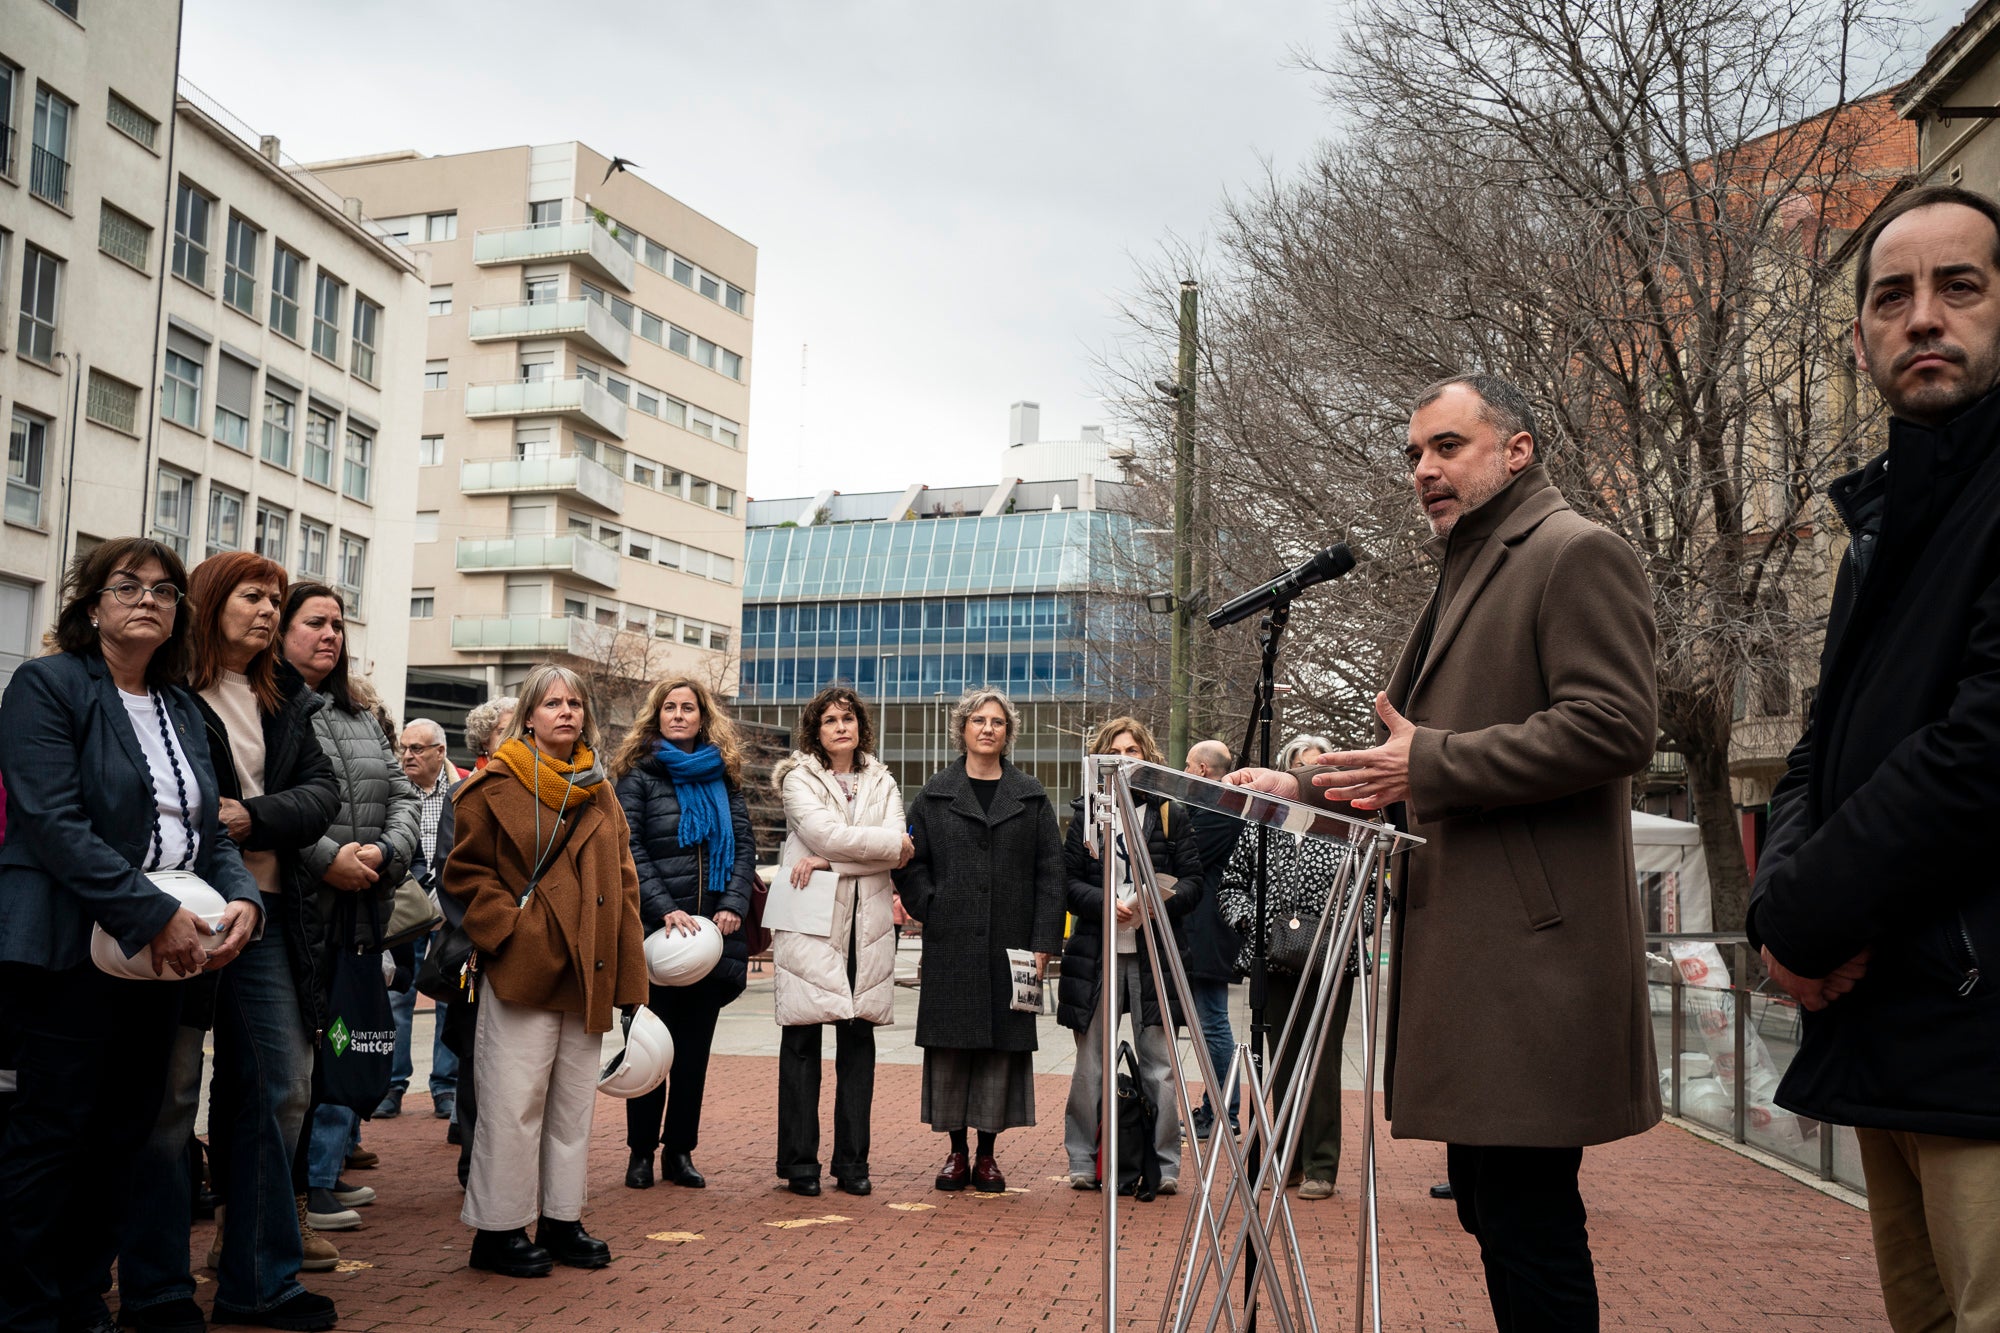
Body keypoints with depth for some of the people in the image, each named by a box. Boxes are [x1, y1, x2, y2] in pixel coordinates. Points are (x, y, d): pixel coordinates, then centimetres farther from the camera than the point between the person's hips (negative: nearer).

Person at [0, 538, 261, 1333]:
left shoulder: (182, 711, 16)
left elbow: (210, 829, 15)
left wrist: (243, 899, -6)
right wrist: (155, 915, -21)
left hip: (162, 958, 7)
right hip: (69, 949, -7)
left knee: (123, 1135, 11)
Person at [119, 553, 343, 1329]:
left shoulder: (287, 702, 15)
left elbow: (321, 792, 5)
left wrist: (254, 816, -11)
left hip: (264, 910, 6)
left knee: (281, 1088, 8)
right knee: (170, 1094, 0)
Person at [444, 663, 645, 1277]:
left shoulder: (599, 793, 15)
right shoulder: (495, 786, -2)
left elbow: (622, 882, 15)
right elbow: (465, 874, -4)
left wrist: (627, 972, 8)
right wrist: (512, 926, -15)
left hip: (587, 973, 6)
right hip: (523, 970, -6)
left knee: (575, 1101, 11)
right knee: (514, 1101, -2)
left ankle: (562, 1220, 22)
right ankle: (498, 1229, 9)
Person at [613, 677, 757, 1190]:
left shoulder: (724, 779, 12)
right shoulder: (639, 776, 2)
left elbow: (745, 847, 8)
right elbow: (629, 850, -7)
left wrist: (734, 904, -8)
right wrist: (664, 909, -18)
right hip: (657, 932, -3)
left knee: (695, 1048, 7)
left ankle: (680, 1151, 15)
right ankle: (641, 1152, 12)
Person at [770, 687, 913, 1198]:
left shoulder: (882, 783, 15)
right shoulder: (799, 778, 5)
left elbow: (899, 852, -1)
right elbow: (823, 832, -12)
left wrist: (829, 860, -13)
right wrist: (890, 842, -4)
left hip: (867, 926, 3)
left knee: (858, 1041, 4)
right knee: (802, 1041, -2)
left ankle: (852, 1161, 11)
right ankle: (799, 1162, 5)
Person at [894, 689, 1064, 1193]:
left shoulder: (1030, 797, 9)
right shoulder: (935, 794, 8)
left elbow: (1050, 871, 5)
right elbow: (911, 863, 8)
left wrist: (1044, 941, -2)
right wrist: (932, 912, -5)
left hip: (1010, 944, 0)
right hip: (950, 945, 0)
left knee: (1004, 1043, 2)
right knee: (950, 1043, 1)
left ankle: (987, 1154, 11)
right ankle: (957, 1151, 12)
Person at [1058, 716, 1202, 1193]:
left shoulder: (1171, 816, 7)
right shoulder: (1085, 814, 9)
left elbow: (1193, 882, 4)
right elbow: (1069, 882, 4)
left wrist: (1161, 901, -15)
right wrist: (1104, 903, -13)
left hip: (1155, 955, -1)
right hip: (1096, 952, 1)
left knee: (1159, 1062, 1)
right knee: (1091, 1063, 5)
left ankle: (1165, 1163, 10)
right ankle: (1084, 1161, 15)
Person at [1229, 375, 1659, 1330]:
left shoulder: (1576, 553, -5)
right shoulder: (1466, 575, 24)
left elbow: (1613, 728, -18)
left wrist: (1431, 762, -18)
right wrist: (1304, 786, 18)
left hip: (1530, 951, -10)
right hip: (1464, 945, 10)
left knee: (1525, 1212, -7)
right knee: (1489, 1200, 14)